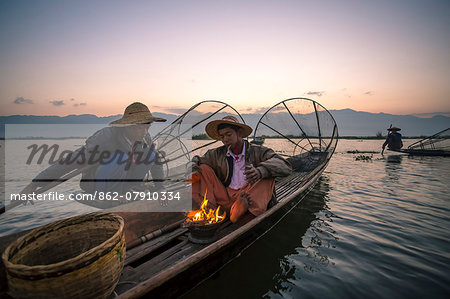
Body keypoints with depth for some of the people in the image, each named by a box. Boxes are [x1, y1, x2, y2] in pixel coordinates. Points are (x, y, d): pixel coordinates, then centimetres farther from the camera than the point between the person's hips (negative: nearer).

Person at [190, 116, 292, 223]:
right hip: (225, 200, 3)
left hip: (248, 197, -2)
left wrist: (260, 171, -34)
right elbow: (196, 160, 20)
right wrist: (193, 168, -6)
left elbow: (285, 166, -14)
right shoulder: (217, 154, 10)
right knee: (204, 169, -2)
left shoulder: (257, 152, 0)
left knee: (267, 176, -22)